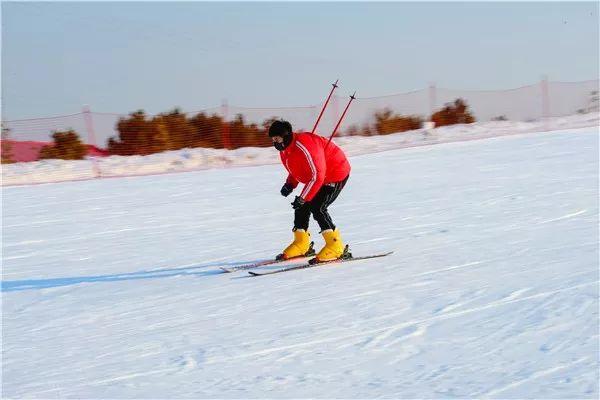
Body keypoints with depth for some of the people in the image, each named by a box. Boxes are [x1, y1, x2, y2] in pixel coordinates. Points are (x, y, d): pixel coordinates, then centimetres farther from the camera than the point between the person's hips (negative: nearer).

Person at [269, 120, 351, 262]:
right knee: (302, 207, 3)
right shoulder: (285, 150, -1)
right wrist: (290, 184, -3)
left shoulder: (304, 147, -33)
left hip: (337, 174, -10)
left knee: (317, 207, -19)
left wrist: (302, 198, -33)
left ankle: (336, 246, -11)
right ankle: (302, 245, 16)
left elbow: (317, 176, -34)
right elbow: (295, 171, 16)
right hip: (320, 179, 10)